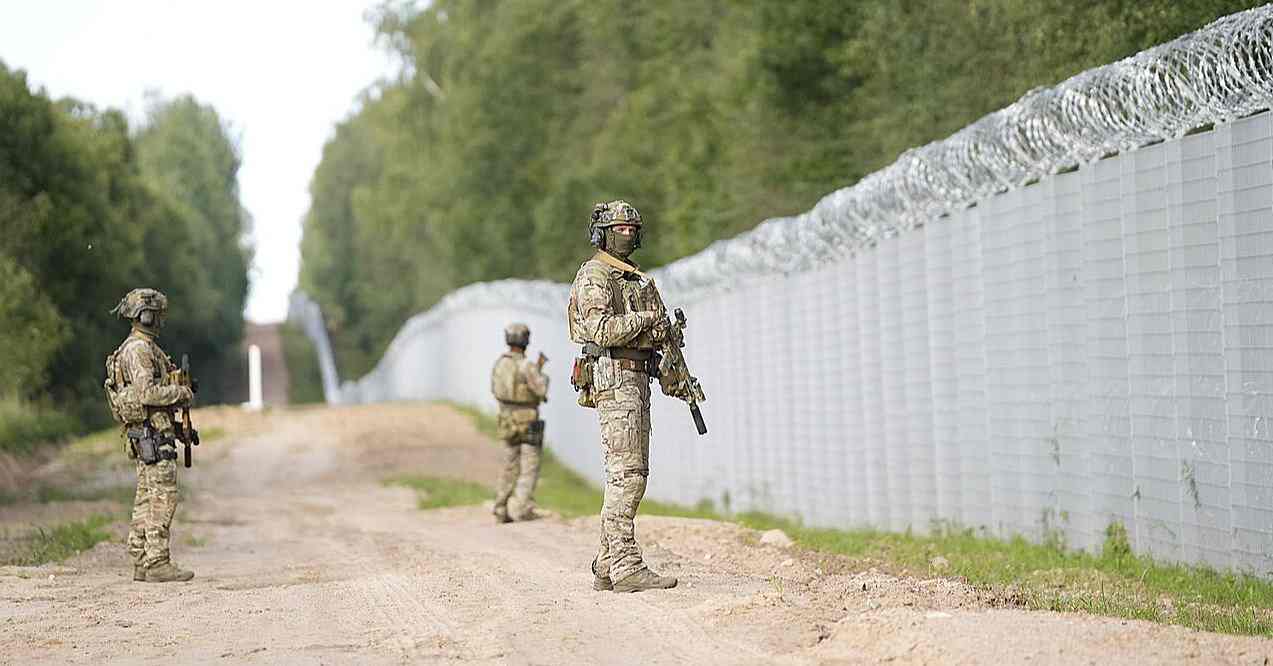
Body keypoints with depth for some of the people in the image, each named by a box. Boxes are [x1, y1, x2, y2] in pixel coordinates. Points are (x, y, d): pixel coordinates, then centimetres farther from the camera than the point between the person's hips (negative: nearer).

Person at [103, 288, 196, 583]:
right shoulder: (139, 349, -15)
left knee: (146, 498, 10)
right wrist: (180, 392, -11)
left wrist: (178, 388, 14)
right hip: (153, 431, -11)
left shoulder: (142, 347, 19)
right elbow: (146, 393, -23)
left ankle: (141, 563, 11)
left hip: (143, 434, 11)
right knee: (163, 496, -11)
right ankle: (158, 563, -13)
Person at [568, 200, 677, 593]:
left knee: (631, 474, 10)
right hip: (614, 378, -10)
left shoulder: (638, 279, 22)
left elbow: (658, 331, 25)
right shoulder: (594, 277, -7)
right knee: (626, 475, -14)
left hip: (638, 380, 10)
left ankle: (606, 567, 13)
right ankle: (626, 567, -18)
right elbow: (601, 329, -20)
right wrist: (644, 318, -12)